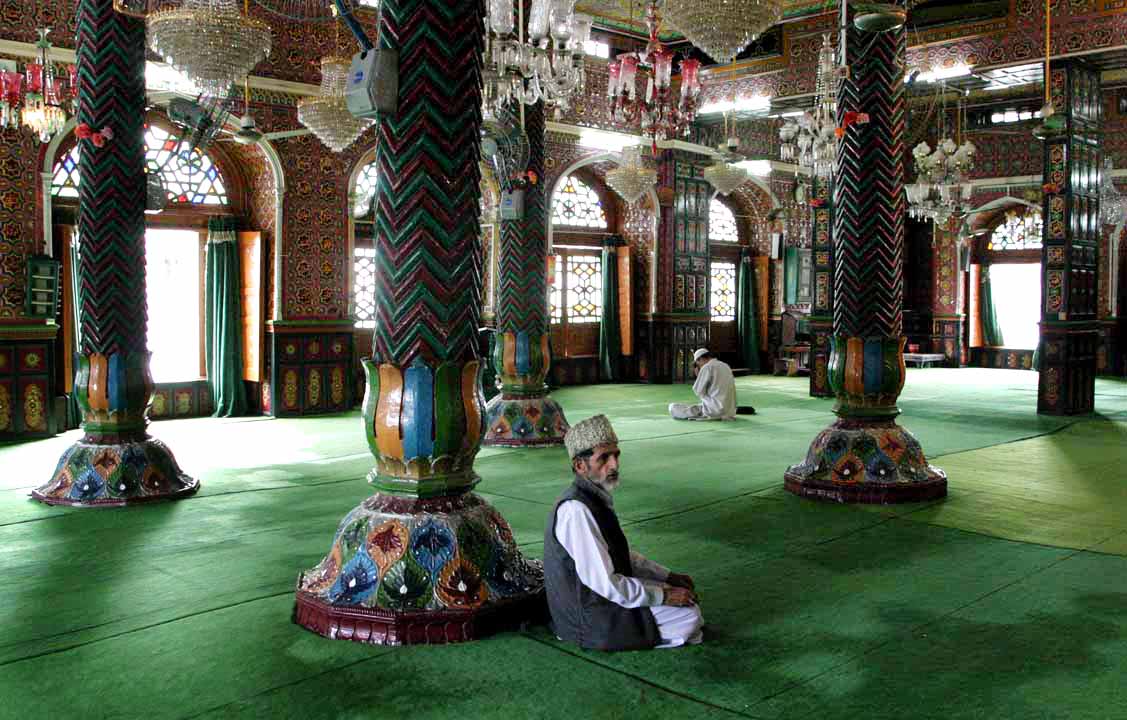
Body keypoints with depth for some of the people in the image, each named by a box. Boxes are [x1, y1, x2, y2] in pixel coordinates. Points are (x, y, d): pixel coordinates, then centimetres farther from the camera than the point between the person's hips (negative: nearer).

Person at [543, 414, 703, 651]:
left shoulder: (598, 497, 3)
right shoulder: (577, 510, -27)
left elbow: (622, 556, 16)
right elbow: (605, 584, -27)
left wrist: (669, 577, 9)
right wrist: (664, 596, -17)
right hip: (588, 619, -10)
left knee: (685, 594, 18)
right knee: (689, 616, -11)